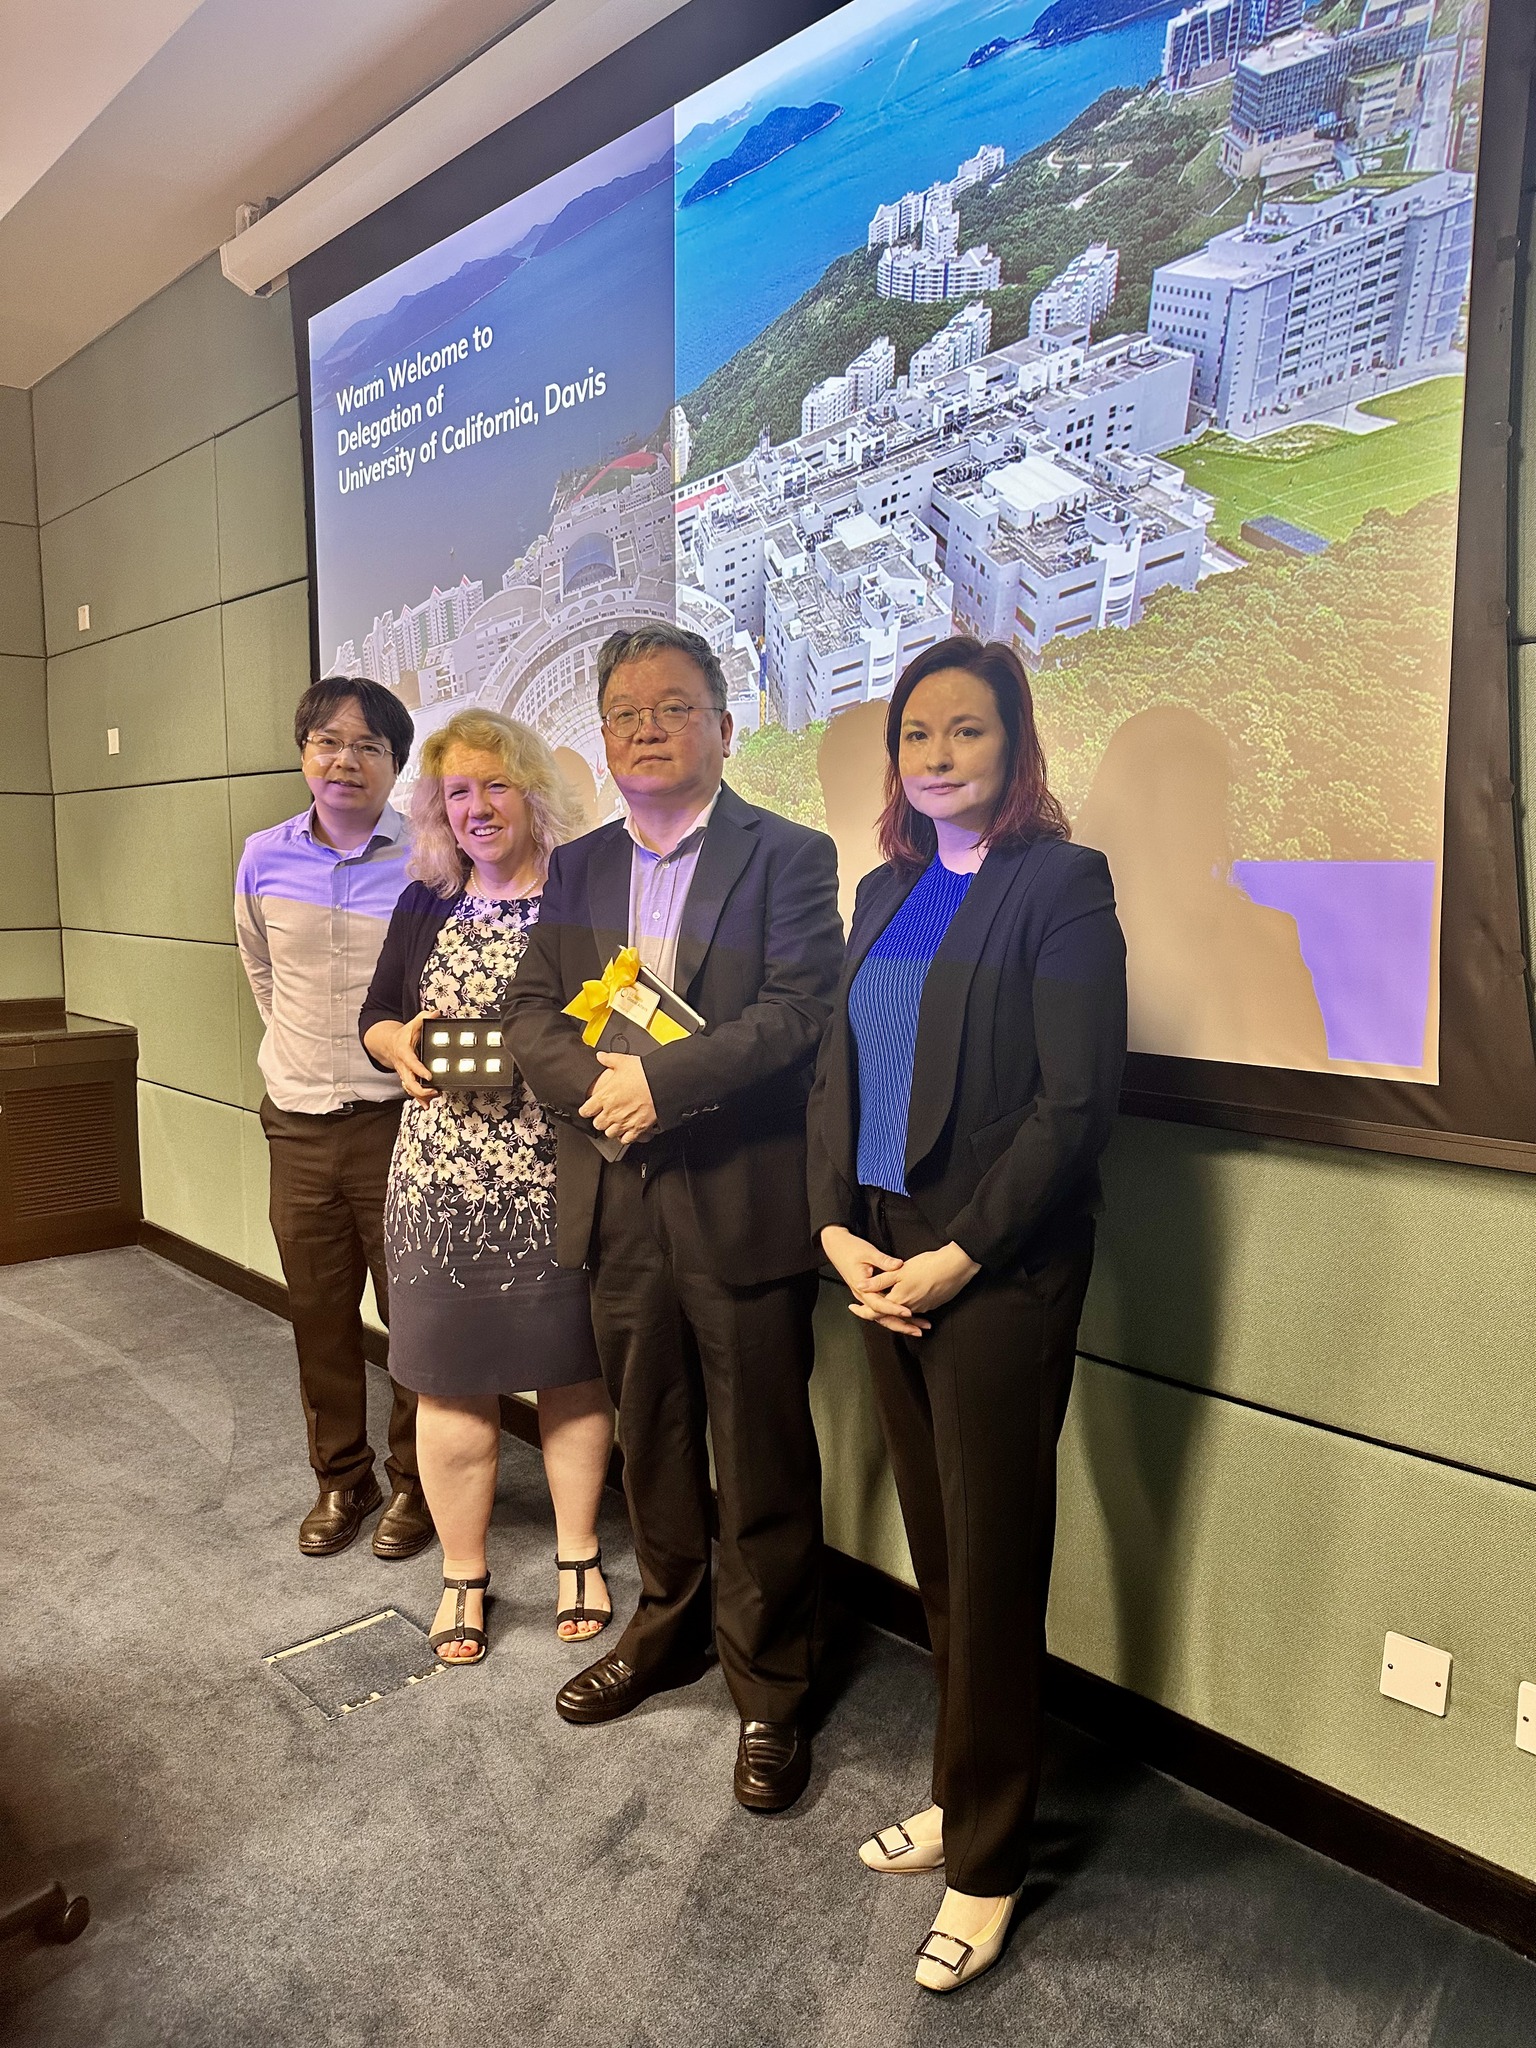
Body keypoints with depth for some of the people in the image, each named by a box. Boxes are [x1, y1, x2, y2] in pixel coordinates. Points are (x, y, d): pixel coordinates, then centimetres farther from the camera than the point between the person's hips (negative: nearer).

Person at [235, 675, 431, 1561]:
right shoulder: (264, 858, 3)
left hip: (397, 1117, -4)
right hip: (298, 1122, 4)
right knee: (319, 1313, 14)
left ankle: (417, 1480, 23)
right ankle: (342, 1478, 31)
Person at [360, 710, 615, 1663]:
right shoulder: (425, 905, 11)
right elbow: (376, 1017, 16)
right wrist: (400, 1044, -6)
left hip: (559, 1178, -2)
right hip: (446, 1179, 3)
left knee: (571, 1366, 10)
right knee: (451, 1375, 8)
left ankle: (579, 1554, 30)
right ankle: (464, 1574, 26)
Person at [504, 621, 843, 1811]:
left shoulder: (790, 856, -4)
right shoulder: (577, 870, 12)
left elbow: (798, 1012, -16)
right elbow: (531, 1015, 6)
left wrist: (660, 1081, -21)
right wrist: (595, 1085, -14)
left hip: (744, 1211, -5)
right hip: (620, 1213, 5)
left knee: (763, 1469, 7)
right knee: (651, 1444, 21)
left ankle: (770, 1690, 27)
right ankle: (667, 1632, 43)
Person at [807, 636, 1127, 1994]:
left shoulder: (1061, 884, -9)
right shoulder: (888, 890, 11)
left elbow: (1077, 1103, -15)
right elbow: (839, 1069, 11)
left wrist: (957, 1258, -15)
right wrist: (840, 1230, -1)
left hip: (1000, 1276, -6)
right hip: (884, 1267, 6)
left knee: (992, 1566, 8)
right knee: (935, 1553, 16)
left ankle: (985, 1861, 27)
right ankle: (966, 1795, 36)